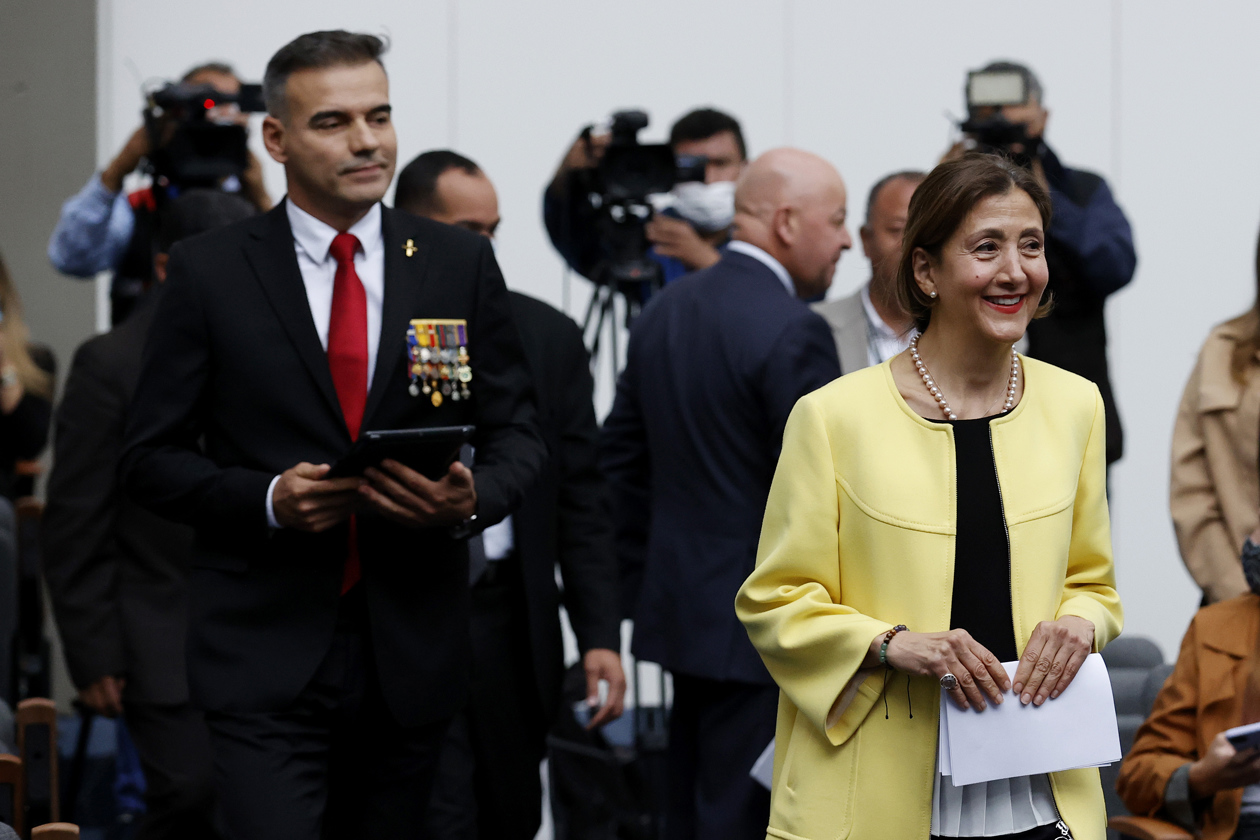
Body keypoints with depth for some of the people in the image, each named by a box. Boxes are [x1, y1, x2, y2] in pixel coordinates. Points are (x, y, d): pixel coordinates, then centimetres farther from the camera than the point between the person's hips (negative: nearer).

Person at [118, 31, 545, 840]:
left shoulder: (461, 264, 6)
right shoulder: (209, 271, 0)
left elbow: (517, 433, 9)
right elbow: (153, 458, 1)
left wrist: (474, 498, -14)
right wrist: (268, 498, -17)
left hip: (412, 650, 3)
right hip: (268, 658, -3)